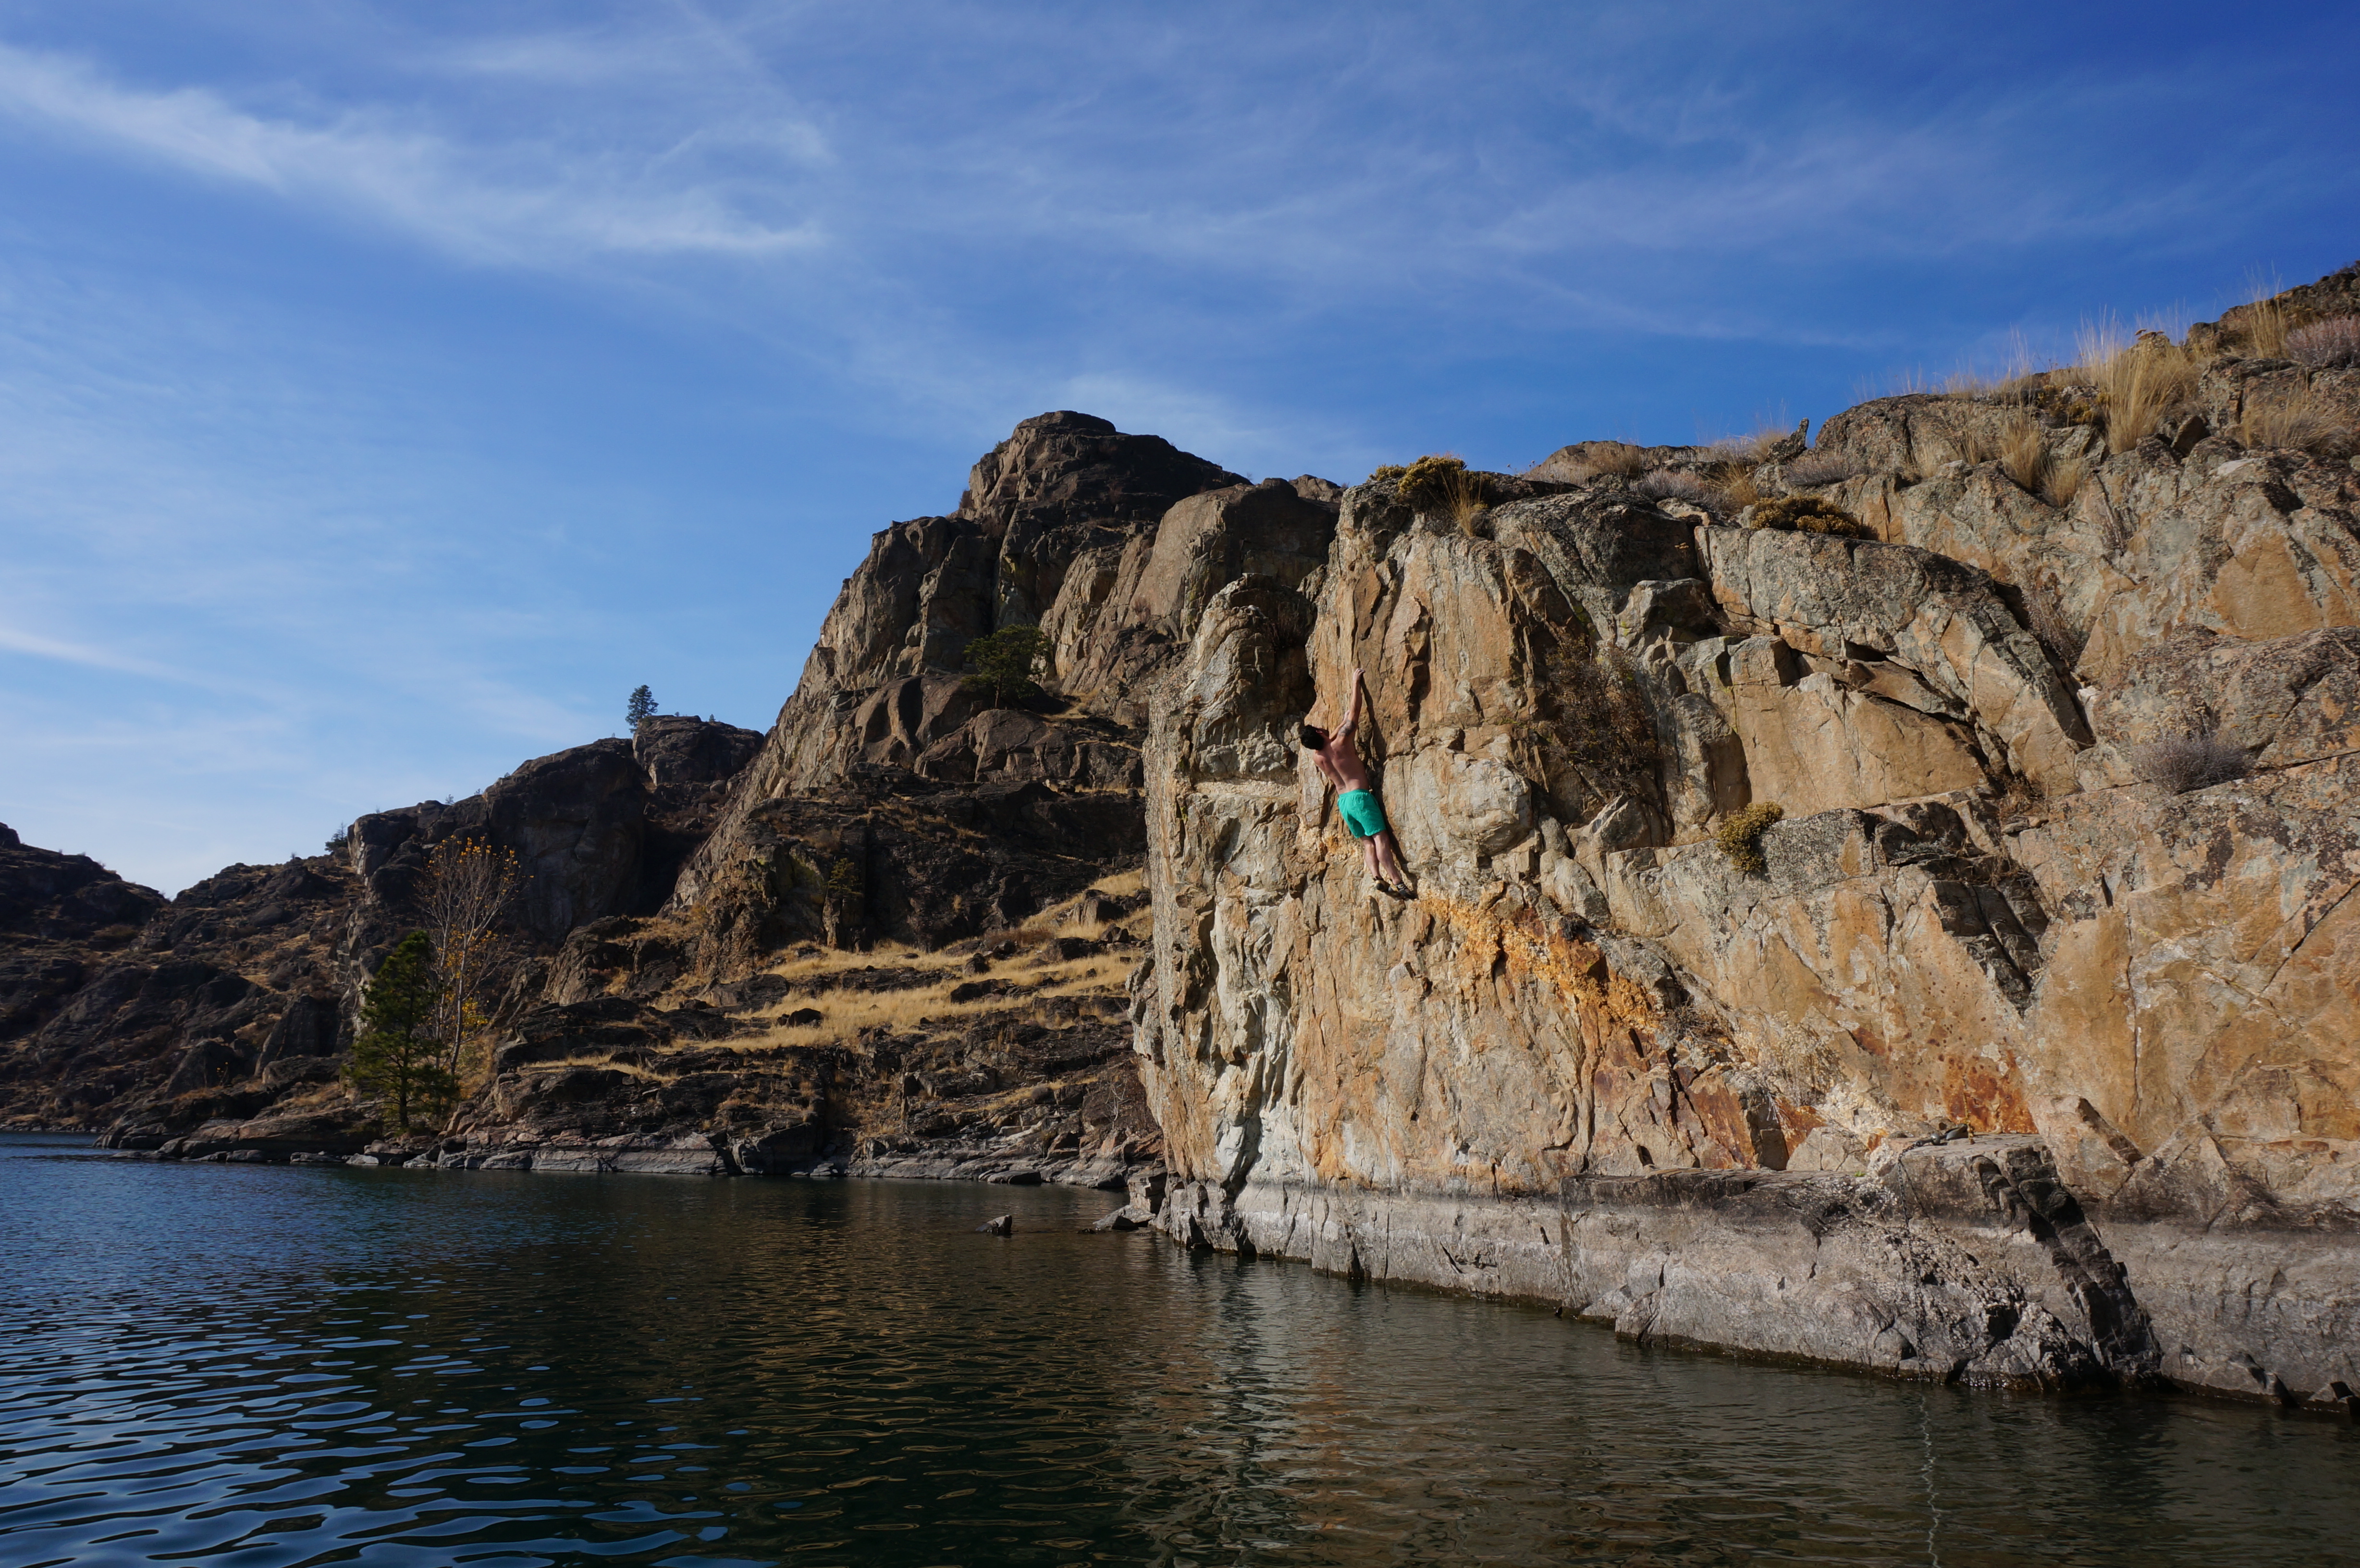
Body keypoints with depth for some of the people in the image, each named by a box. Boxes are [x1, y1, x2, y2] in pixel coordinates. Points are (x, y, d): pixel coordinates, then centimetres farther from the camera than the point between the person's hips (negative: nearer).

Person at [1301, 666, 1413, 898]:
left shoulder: (1316, 756, 7)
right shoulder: (1340, 744, -8)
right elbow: (1355, 712, -8)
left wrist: (1342, 724, 36)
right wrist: (1356, 683, -1)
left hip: (1342, 801, 6)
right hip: (1360, 796, -6)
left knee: (1367, 843, 8)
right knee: (1381, 838, -11)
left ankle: (1378, 878, -12)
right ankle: (1399, 884, -19)